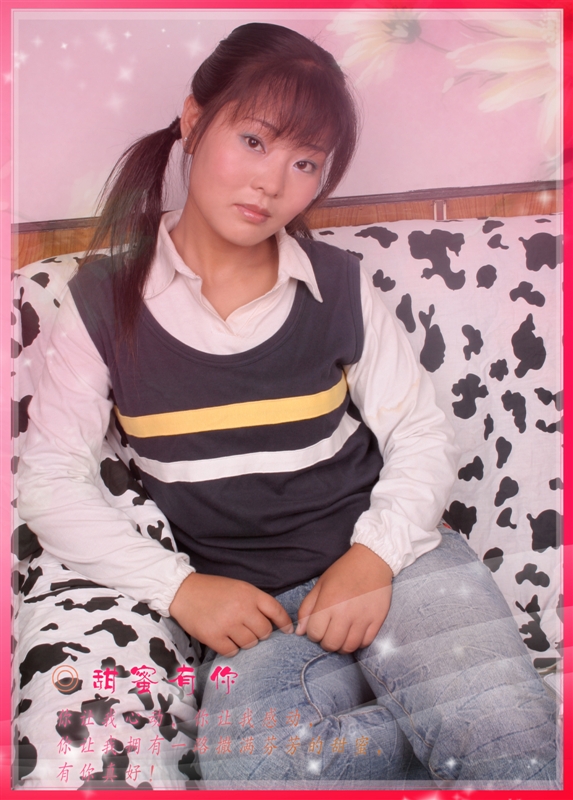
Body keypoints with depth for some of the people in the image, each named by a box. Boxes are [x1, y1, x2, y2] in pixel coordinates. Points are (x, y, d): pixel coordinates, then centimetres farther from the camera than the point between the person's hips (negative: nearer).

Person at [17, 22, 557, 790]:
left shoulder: (339, 286, 3)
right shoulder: (106, 301, 0)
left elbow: (421, 434, 5)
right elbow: (50, 479, 1)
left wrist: (375, 555, -12)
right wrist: (178, 586, -8)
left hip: (391, 560, 0)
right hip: (253, 604, 1)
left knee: (519, 746, -26)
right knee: (244, 771, -28)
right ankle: (456, 728, -9)